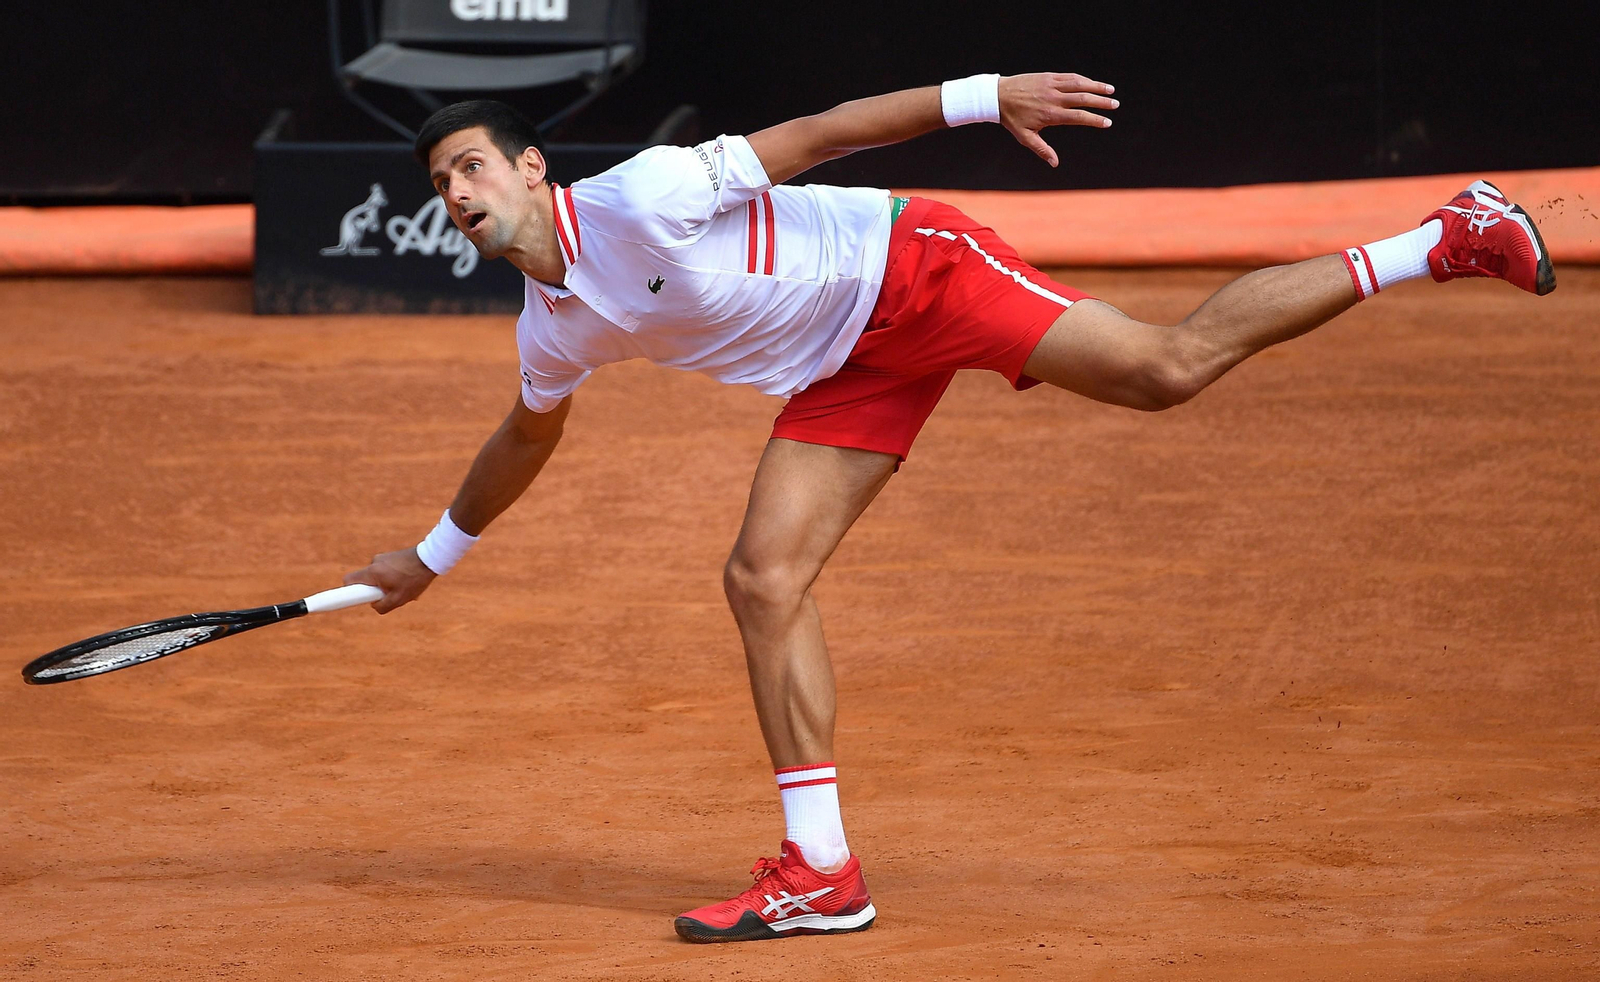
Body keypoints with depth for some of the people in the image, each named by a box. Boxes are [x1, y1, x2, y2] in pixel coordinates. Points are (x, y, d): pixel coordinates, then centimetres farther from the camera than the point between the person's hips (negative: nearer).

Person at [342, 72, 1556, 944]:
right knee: (764, 581, -6)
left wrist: (985, 95, -24)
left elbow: (809, 135, -19)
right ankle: (822, 871, -3)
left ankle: (1440, 241, -8)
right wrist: (434, 556, 35)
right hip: (846, 369, 7)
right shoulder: (554, 333, 4)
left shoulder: (640, 196, -20)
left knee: (1170, 365, -18)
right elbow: (527, 440, 25)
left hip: (909, 273, -7)